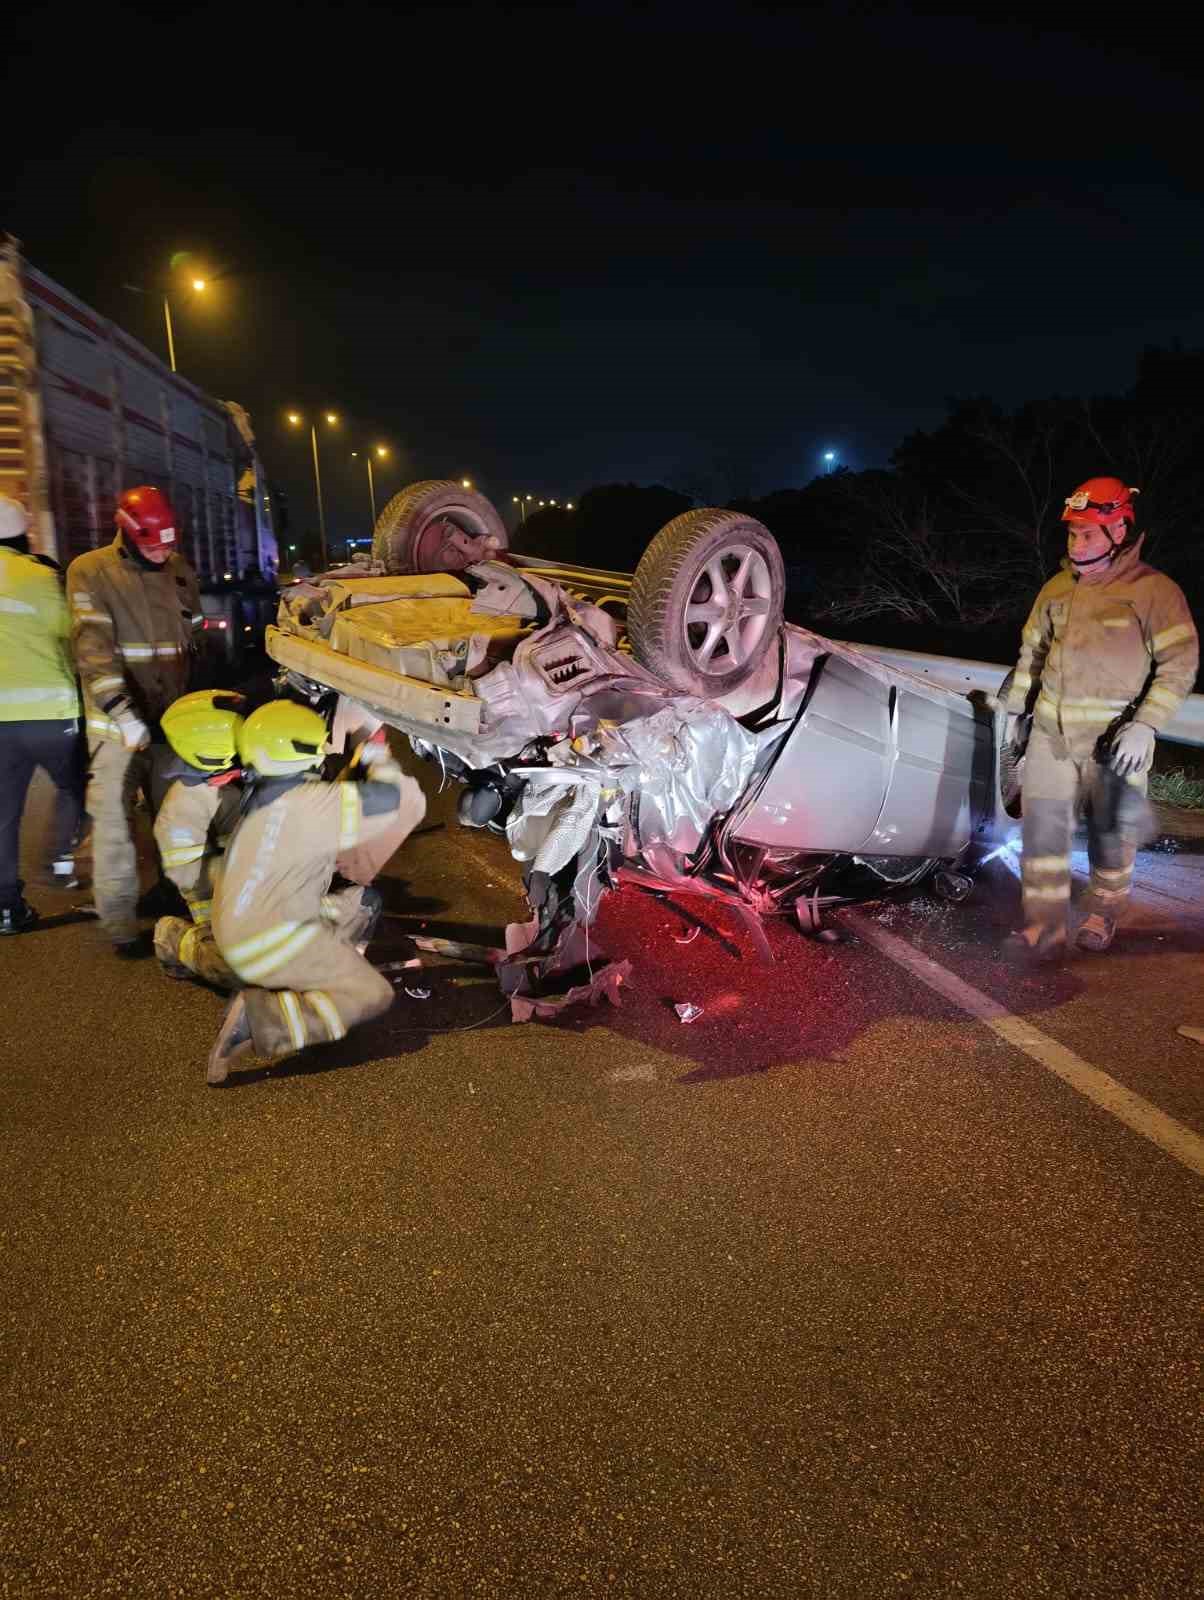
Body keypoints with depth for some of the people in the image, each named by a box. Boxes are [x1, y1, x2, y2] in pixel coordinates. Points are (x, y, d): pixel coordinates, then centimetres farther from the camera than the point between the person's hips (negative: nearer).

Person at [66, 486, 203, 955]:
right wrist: (122, 710, -26)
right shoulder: (89, 571, -6)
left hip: (174, 717, 4)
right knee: (115, 820, -1)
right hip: (118, 721, -4)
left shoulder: (180, 570, 9)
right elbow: (92, 647, -16)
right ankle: (118, 918, 6)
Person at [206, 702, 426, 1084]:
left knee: (365, 901, 19)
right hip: (271, 945, -9)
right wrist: (379, 760, -1)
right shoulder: (312, 803, -20)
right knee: (375, 995, -5)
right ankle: (259, 1019, -15)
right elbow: (404, 804, -17)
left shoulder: (262, 799, 7)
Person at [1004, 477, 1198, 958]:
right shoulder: (1058, 588, 7)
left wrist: (1146, 725, -20)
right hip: (1051, 734, 4)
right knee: (1043, 827, -1)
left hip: (1113, 741, -4)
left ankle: (1103, 915, 30)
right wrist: (1015, 708, 17)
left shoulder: (1153, 591, -9)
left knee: (1111, 834, 11)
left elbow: (1179, 665, -11)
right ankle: (1046, 927, 5)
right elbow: (1032, 651, 18)